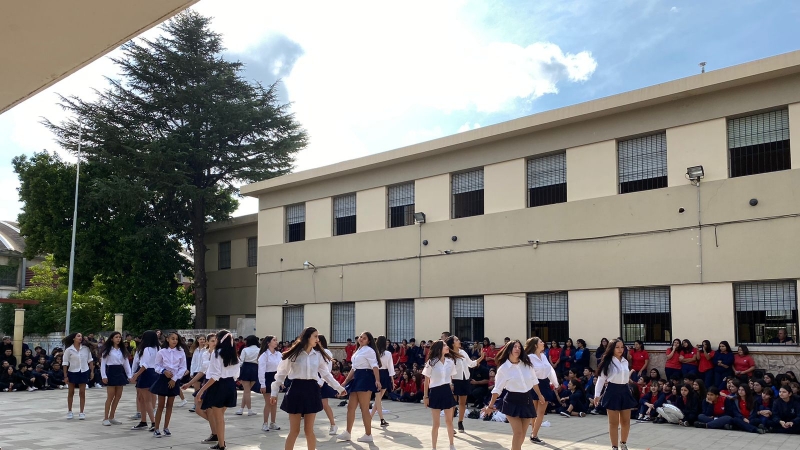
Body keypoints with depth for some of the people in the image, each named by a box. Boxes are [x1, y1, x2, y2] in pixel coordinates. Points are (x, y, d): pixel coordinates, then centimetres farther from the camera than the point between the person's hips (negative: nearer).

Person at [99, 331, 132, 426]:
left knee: (118, 396, 5)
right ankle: (105, 418, 3)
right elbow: (103, 363, -5)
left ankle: (111, 417, 16)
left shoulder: (123, 350, 12)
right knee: (110, 396, -6)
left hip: (120, 372, 5)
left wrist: (129, 375, 4)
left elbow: (126, 363, 11)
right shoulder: (107, 350, -2)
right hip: (111, 372, -5)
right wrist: (104, 376, -14)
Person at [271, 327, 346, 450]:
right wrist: (274, 392, 0)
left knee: (309, 430, 6)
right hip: (296, 390, -3)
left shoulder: (318, 355, 6)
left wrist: (339, 387, 15)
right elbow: (281, 373, 1)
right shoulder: (294, 353, -4)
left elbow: (326, 374, 15)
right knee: (294, 431, 1)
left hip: (312, 391, 3)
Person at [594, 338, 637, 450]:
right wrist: (597, 395, -11)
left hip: (625, 391, 5)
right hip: (613, 391, -5)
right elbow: (601, 379, -8)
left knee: (626, 422, 13)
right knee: (614, 423, 2)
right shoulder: (607, 362, -9)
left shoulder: (625, 362, 7)